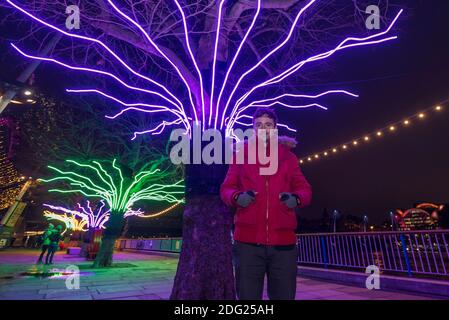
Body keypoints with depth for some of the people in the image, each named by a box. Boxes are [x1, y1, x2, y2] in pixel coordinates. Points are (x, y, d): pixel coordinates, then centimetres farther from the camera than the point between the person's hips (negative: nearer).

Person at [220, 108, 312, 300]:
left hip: (283, 241, 2)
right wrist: (237, 196, -18)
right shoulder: (240, 155, 9)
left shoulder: (288, 156, 13)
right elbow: (226, 188, 5)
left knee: (284, 296, 13)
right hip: (248, 241, -1)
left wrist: (297, 198, -16)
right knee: (248, 296, 9)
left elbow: (304, 188, 8)